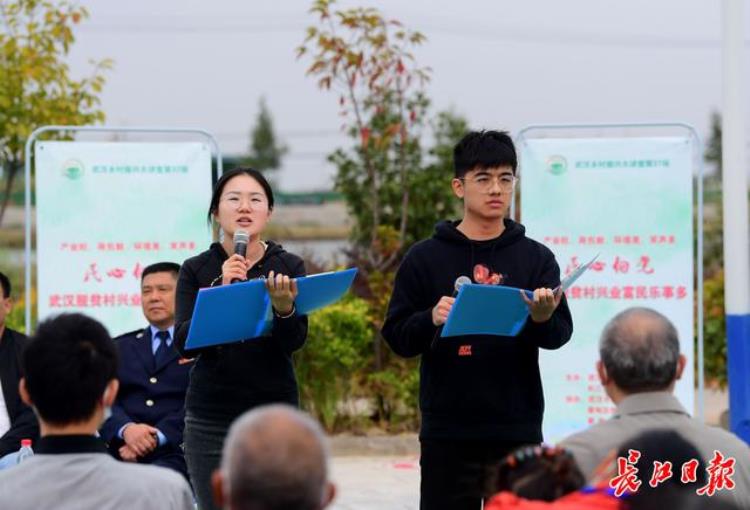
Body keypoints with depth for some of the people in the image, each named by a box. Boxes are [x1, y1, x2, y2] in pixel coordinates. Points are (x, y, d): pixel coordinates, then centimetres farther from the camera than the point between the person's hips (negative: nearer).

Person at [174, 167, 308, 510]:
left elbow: (293, 341, -6)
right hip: (211, 419, 0)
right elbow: (184, 344, -7)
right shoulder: (196, 270, 3)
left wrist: (284, 307, -27)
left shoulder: (289, 267, 4)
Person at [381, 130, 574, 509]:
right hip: (447, 433, 0)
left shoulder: (536, 258, 6)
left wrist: (543, 319, -25)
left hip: (518, 433, 1)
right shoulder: (425, 258, 4)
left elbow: (561, 334, -2)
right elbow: (396, 337, 2)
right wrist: (431, 319, -19)